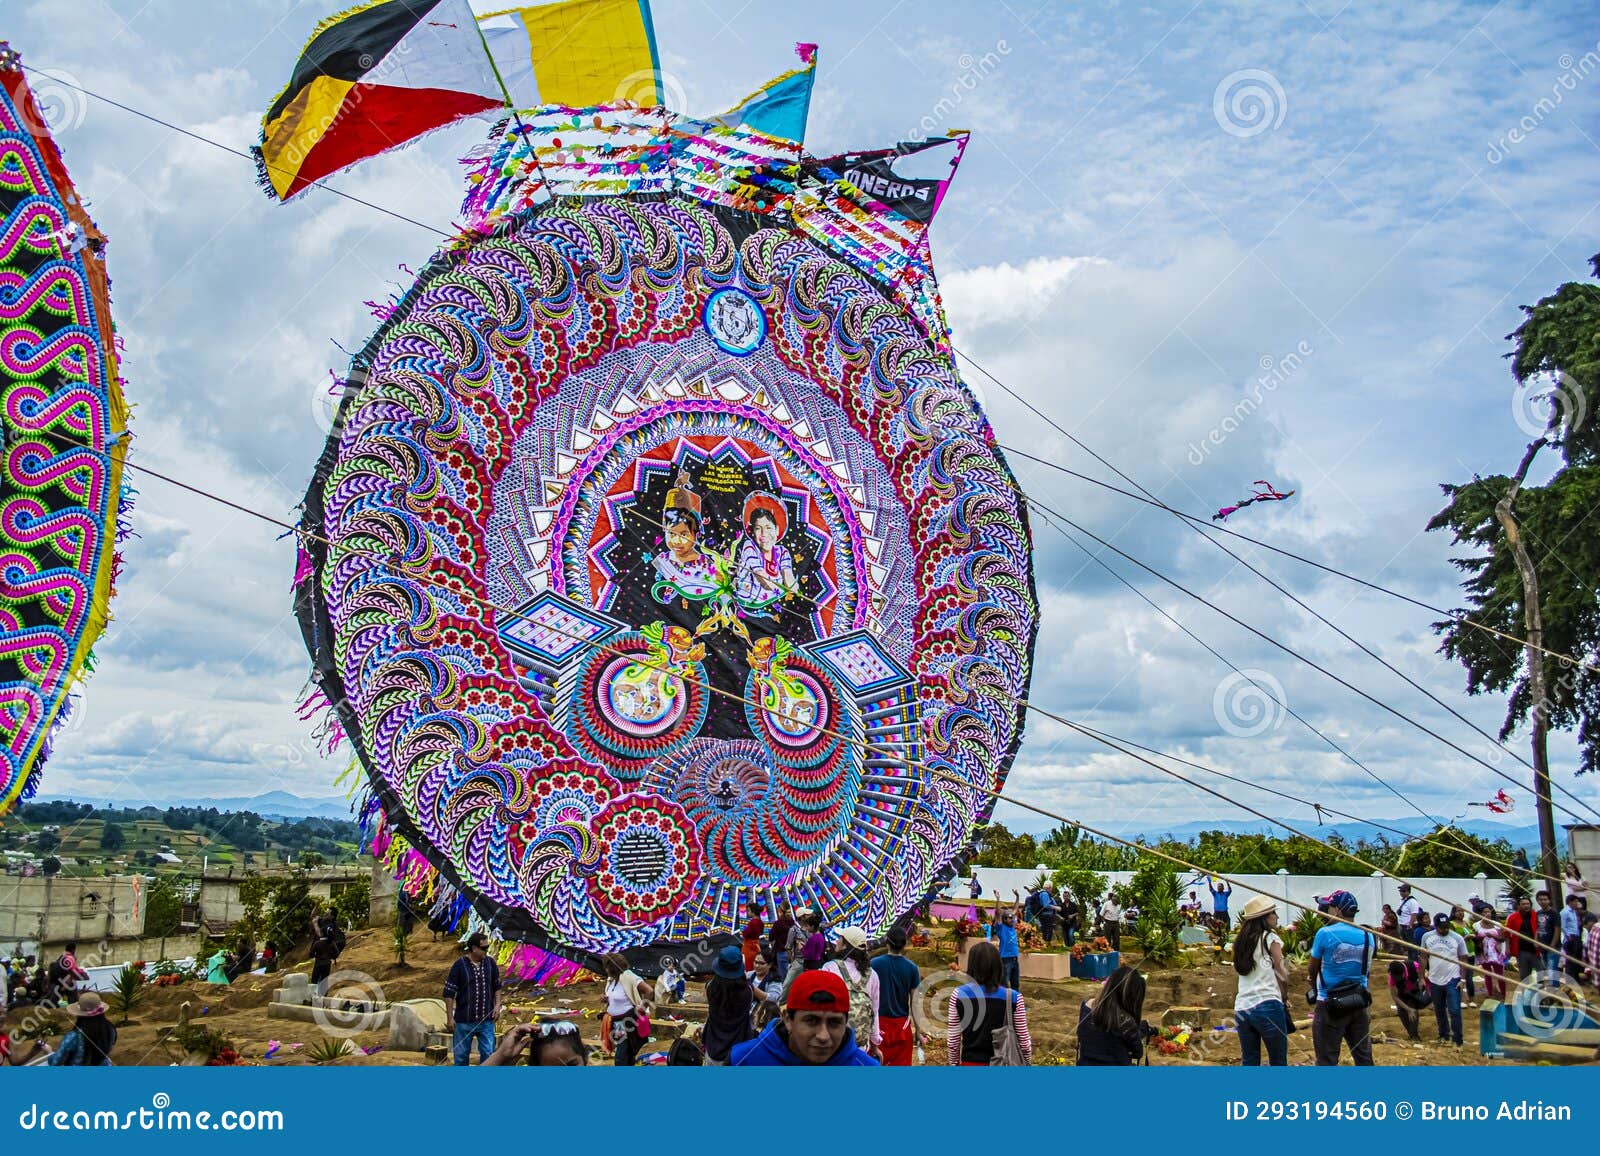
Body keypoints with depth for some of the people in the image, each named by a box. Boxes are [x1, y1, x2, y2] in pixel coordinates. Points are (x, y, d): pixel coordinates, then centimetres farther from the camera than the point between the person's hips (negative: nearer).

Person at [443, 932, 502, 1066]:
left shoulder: (490, 963, 2)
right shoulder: (459, 965, -10)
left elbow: (497, 986, 15)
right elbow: (449, 993, -6)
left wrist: (497, 1005, 1)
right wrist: (450, 1018, -8)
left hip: (486, 1020, 3)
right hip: (464, 1021, -3)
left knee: (488, 1054, 2)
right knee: (461, 1055, 8)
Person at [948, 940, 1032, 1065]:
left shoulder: (958, 995, -10)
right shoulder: (1013, 997, -12)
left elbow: (952, 1041, -3)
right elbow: (1024, 1041, -5)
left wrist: (955, 1064, 12)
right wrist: (1028, 1064, 12)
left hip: (971, 1064, 1)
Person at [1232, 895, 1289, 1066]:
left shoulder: (1241, 941, 16)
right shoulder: (1271, 938, -2)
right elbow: (1283, 977, -3)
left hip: (1241, 1008, 6)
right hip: (1267, 1006, -6)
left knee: (1249, 1063, 9)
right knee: (1278, 1062, 2)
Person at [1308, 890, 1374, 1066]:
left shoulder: (1325, 934, -13)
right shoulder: (1368, 936, 1)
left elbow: (1313, 969, -1)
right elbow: (1365, 968, 9)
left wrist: (1315, 989, 19)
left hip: (1330, 1005, -5)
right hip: (1359, 1004, 5)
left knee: (1327, 1061, 2)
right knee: (1364, 1058, 15)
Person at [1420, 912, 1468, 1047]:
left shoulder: (1457, 938, -5)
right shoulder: (1427, 937, 0)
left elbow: (1463, 960, -1)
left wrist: (1462, 979, -8)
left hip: (1452, 980, -3)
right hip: (1434, 980, 3)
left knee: (1454, 1011, -7)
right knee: (1439, 1011, 15)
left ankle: (1457, 1040, 0)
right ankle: (1444, 1036, 31)